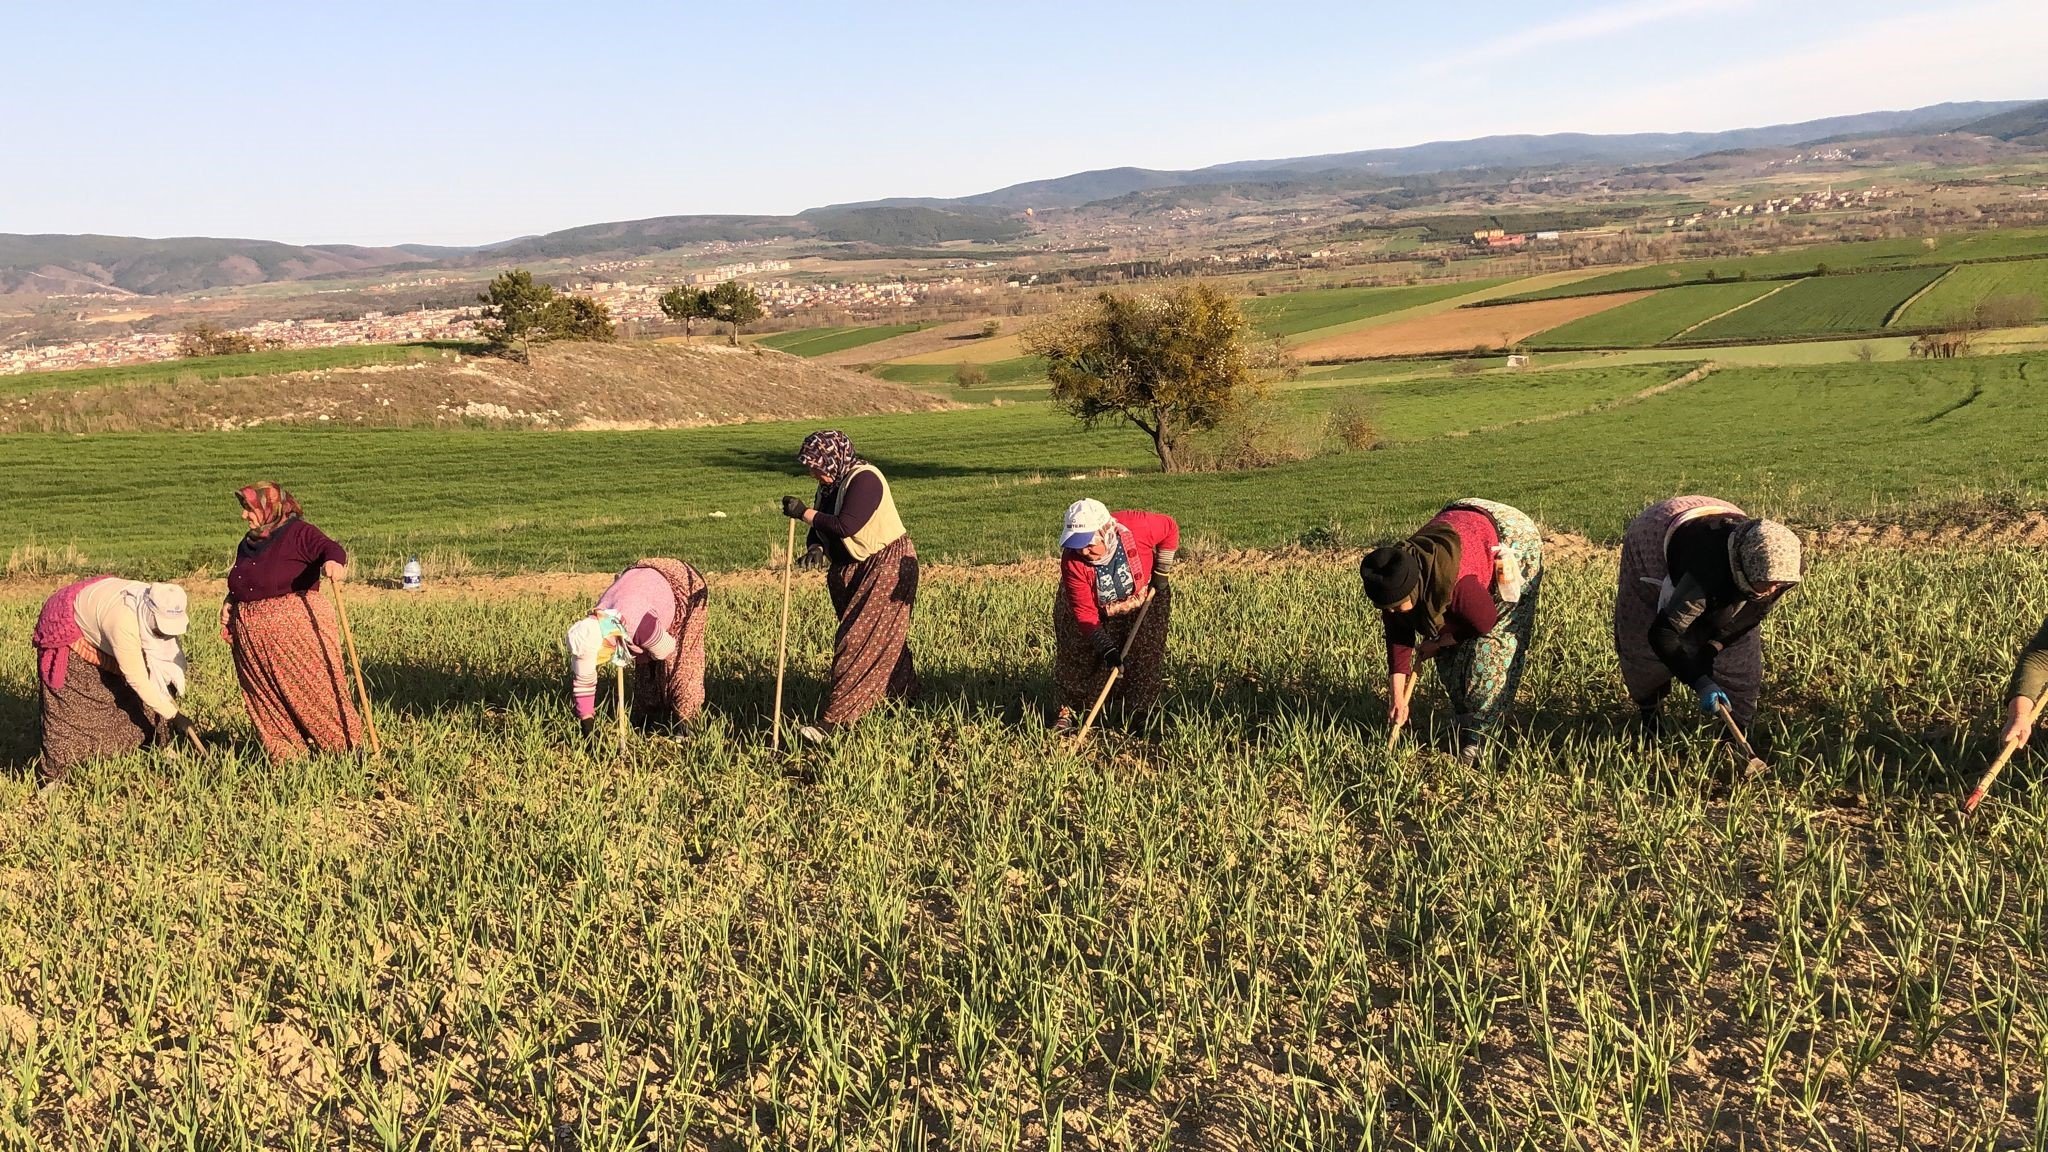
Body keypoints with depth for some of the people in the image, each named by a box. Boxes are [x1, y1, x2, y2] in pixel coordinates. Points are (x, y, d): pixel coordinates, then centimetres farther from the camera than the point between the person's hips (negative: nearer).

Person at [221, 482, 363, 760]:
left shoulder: (297, 533, -8)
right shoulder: (248, 544, 17)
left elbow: (330, 549, -24)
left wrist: (333, 562, -47)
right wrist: (229, 603, 9)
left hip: (298, 626, -8)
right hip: (253, 635, 8)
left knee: (313, 687, -5)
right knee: (267, 696, 9)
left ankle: (343, 743, 7)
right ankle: (285, 751, 19)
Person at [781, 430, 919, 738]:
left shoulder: (865, 479, -21)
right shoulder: (829, 485, 6)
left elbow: (846, 526, -29)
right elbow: (821, 527, 9)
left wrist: (804, 513, -23)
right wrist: (815, 548, -13)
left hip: (887, 566, -9)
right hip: (852, 571, 9)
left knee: (858, 641, -12)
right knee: (883, 637, 18)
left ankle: (836, 718, -14)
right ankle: (902, 693, 34)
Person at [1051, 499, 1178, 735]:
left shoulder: (1135, 525, -37)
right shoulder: (1072, 562, -35)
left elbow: (1170, 528, -14)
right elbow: (1085, 612, -29)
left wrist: (1161, 572, -13)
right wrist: (1106, 648, -37)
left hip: (1144, 602, 0)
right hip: (1099, 613, 0)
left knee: (1146, 660, -2)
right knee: (1080, 659, -1)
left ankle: (1142, 713, 16)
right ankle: (1069, 709, 18)